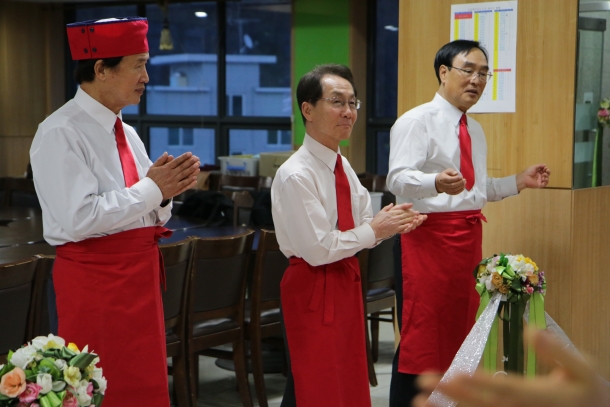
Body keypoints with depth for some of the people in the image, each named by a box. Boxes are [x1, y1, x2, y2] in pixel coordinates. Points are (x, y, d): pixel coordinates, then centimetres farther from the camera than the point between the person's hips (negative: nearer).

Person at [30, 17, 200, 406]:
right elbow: (78, 219, -23)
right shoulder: (61, 134, -13)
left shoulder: (127, 133, 11)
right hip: (94, 279, -8)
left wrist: (164, 192, -6)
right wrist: (152, 189, -17)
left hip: (142, 274, 8)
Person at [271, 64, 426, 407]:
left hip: (346, 280, 9)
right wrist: (375, 230, -17)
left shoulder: (342, 166, 7)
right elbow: (317, 250, -24)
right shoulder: (296, 176, -21)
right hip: (314, 288, -9)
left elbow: (359, 225, 11)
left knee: (349, 376, 18)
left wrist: (391, 225, -10)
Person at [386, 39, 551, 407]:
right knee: (421, 333, -6)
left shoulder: (475, 131, 17)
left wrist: (519, 182, 11)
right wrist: (438, 182, -39)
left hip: (468, 237, 8)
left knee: (460, 328, 15)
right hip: (427, 237, -8)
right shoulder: (417, 122, -9)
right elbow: (399, 179, -21)